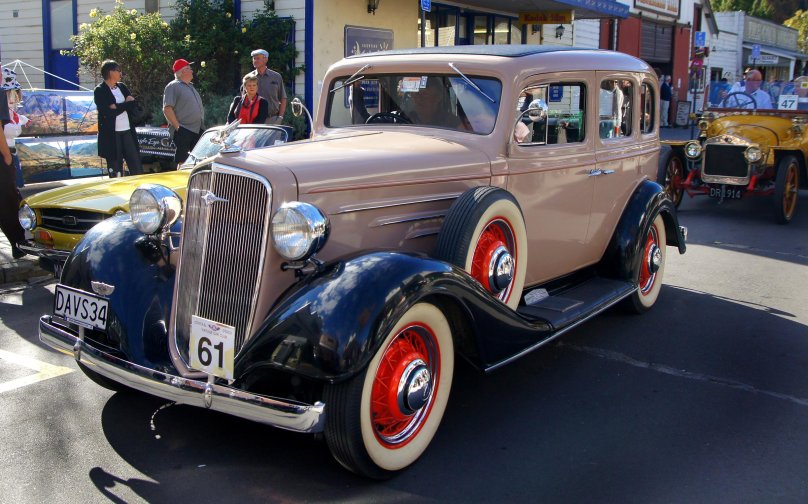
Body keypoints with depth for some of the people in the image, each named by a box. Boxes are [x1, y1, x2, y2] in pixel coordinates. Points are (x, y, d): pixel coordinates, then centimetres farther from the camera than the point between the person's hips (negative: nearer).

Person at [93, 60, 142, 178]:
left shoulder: (122, 86, 13)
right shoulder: (99, 90, -5)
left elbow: (133, 104, 2)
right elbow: (109, 112, -16)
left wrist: (118, 106, -11)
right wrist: (125, 104, -8)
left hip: (127, 131, 6)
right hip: (111, 134, -5)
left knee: (136, 167, 5)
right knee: (115, 171, 0)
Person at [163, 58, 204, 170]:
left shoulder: (190, 86, 22)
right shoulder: (173, 86, -5)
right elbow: (167, 109, -14)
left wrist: (202, 125, 17)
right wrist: (177, 126, -19)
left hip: (197, 130, 8)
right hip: (183, 131, -8)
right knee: (181, 161, -9)